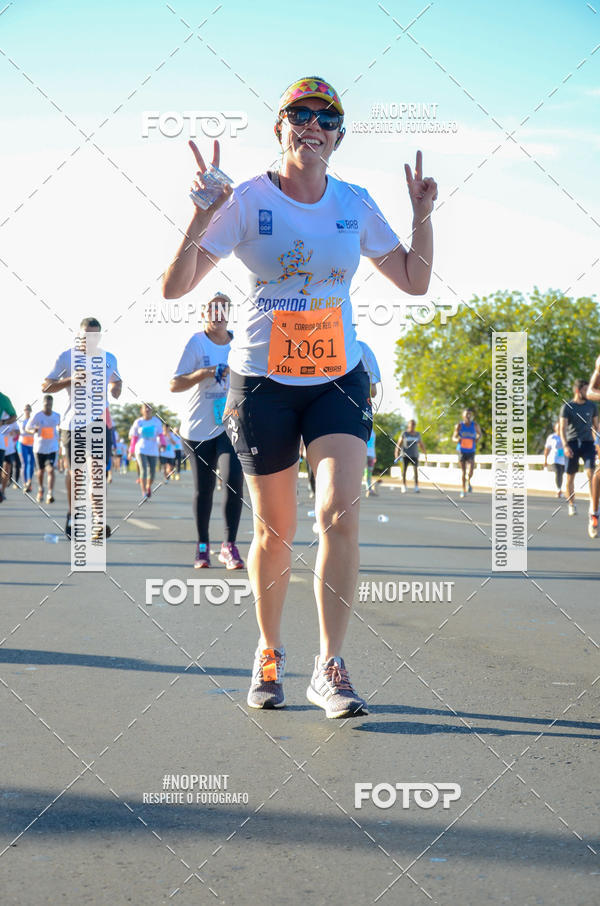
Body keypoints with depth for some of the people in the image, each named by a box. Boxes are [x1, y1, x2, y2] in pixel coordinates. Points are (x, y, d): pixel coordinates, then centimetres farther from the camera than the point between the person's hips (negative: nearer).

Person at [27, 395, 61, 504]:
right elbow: (27, 427, -3)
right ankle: (40, 489, 40)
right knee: (40, 470, 13)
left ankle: (50, 494, -22)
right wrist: (33, 430, -25)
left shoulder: (57, 416, 0)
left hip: (52, 448, 0)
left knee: (51, 470, -15)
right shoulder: (37, 416, -8)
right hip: (39, 447, 0)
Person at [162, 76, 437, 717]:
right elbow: (175, 287, -10)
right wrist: (202, 216, -22)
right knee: (274, 531, 5)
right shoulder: (247, 200, -6)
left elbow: (414, 281, 12)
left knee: (339, 511, -16)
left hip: (338, 378, 2)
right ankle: (269, 654, 25)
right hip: (262, 381, -2)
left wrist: (422, 216, -1)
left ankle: (329, 667, -9)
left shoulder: (355, 204, 4)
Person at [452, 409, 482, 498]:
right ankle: (464, 490, 22)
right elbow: (454, 437, 0)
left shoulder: (475, 425, -5)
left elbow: (479, 433, 14)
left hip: (471, 452, 0)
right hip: (462, 451, 0)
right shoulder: (459, 426, -7)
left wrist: (477, 439, -5)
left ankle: (468, 482, 22)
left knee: (470, 473, -12)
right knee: (463, 471, 6)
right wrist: (457, 439, -23)